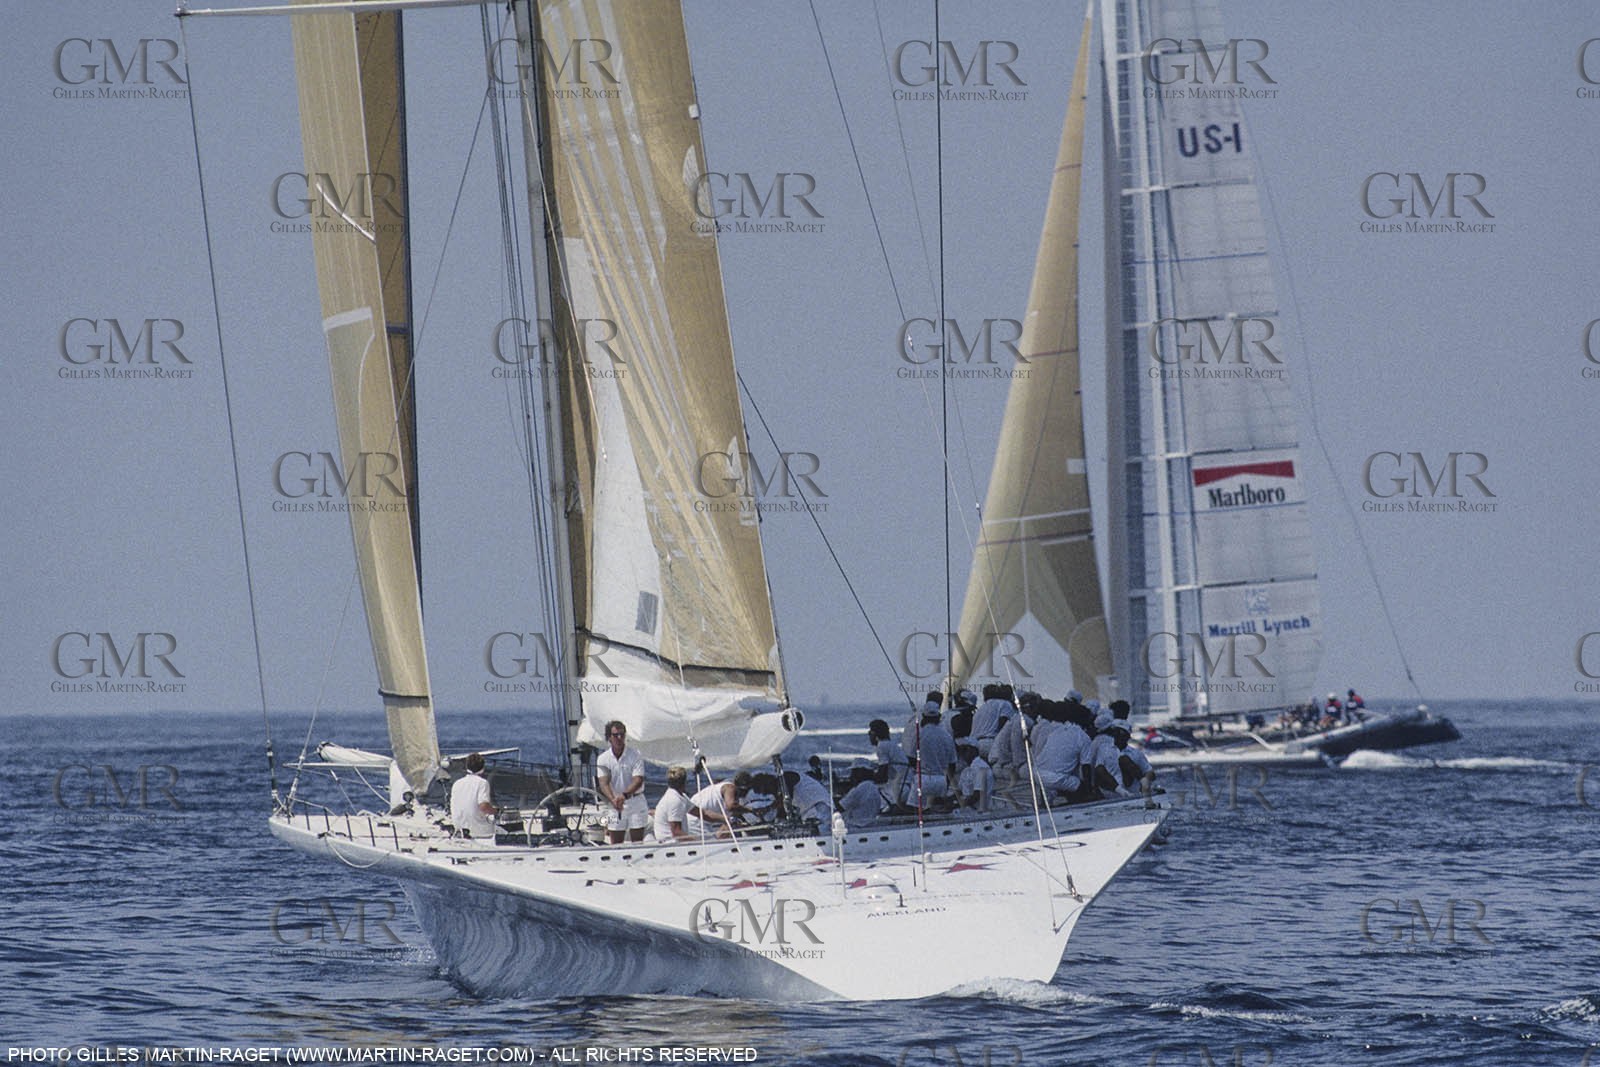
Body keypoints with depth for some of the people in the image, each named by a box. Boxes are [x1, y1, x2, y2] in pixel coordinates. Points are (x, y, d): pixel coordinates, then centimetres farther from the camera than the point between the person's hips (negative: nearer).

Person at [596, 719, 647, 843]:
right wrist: (613, 800, -34)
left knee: (637, 842, -1)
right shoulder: (603, 759, -2)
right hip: (615, 805, 2)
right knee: (615, 845, 2)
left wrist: (624, 795, -35)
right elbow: (604, 783, -14)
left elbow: (638, 780, -17)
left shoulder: (635, 755, -7)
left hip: (635, 802, -2)